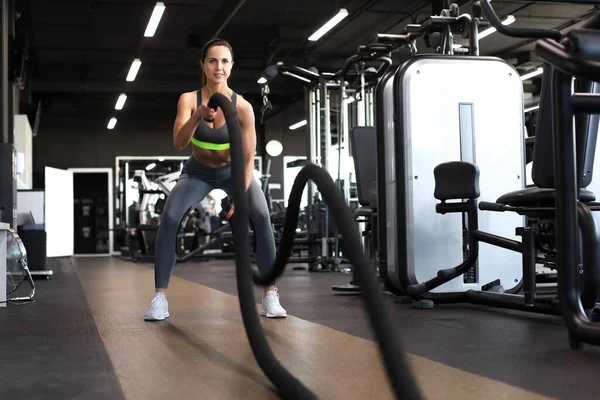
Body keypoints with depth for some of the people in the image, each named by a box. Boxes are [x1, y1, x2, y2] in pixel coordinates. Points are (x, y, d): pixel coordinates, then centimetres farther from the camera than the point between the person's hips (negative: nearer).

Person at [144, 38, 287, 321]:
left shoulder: (243, 107, -24)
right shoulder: (188, 99, -21)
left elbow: (249, 159, -21)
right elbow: (179, 144, -34)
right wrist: (197, 115, -51)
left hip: (233, 171, -1)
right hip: (198, 172, 1)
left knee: (261, 215, -26)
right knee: (169, 218, -22)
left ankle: (270, 296, -20)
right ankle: (160, 297, -14)